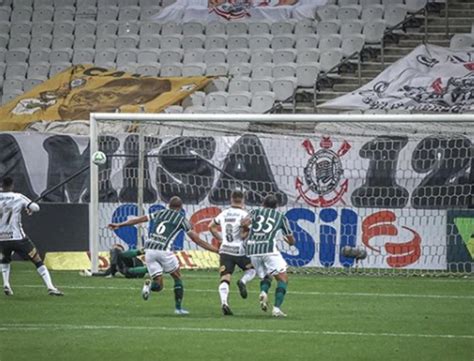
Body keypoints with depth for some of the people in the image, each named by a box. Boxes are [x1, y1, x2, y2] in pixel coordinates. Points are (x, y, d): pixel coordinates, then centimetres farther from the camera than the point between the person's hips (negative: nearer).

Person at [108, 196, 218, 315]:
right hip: (163, 250, -4)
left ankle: (149, 285, -24)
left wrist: (119, 225, 30)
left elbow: (139, 219, 21)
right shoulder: (181, 219, 9)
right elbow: (196, 239, 9)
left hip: (149, 250, 4)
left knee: (158, 286, 9)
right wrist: (215, 249, 15)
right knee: (177, 278, 19)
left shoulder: (159, 213, 20)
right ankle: (178, 307, 14)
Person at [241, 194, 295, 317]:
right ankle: (276, 308, -13)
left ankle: (263, 292, -12)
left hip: (252, 249, 3)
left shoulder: (256, 212, 21)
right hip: (268, 248, -3)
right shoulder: (281, 217, 20)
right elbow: (292, 241, 24)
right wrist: (288, 240, 48)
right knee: (283, 278, 5)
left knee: (265, 276, 22)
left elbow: (244, 223, 0)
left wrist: (245, 232, 21)